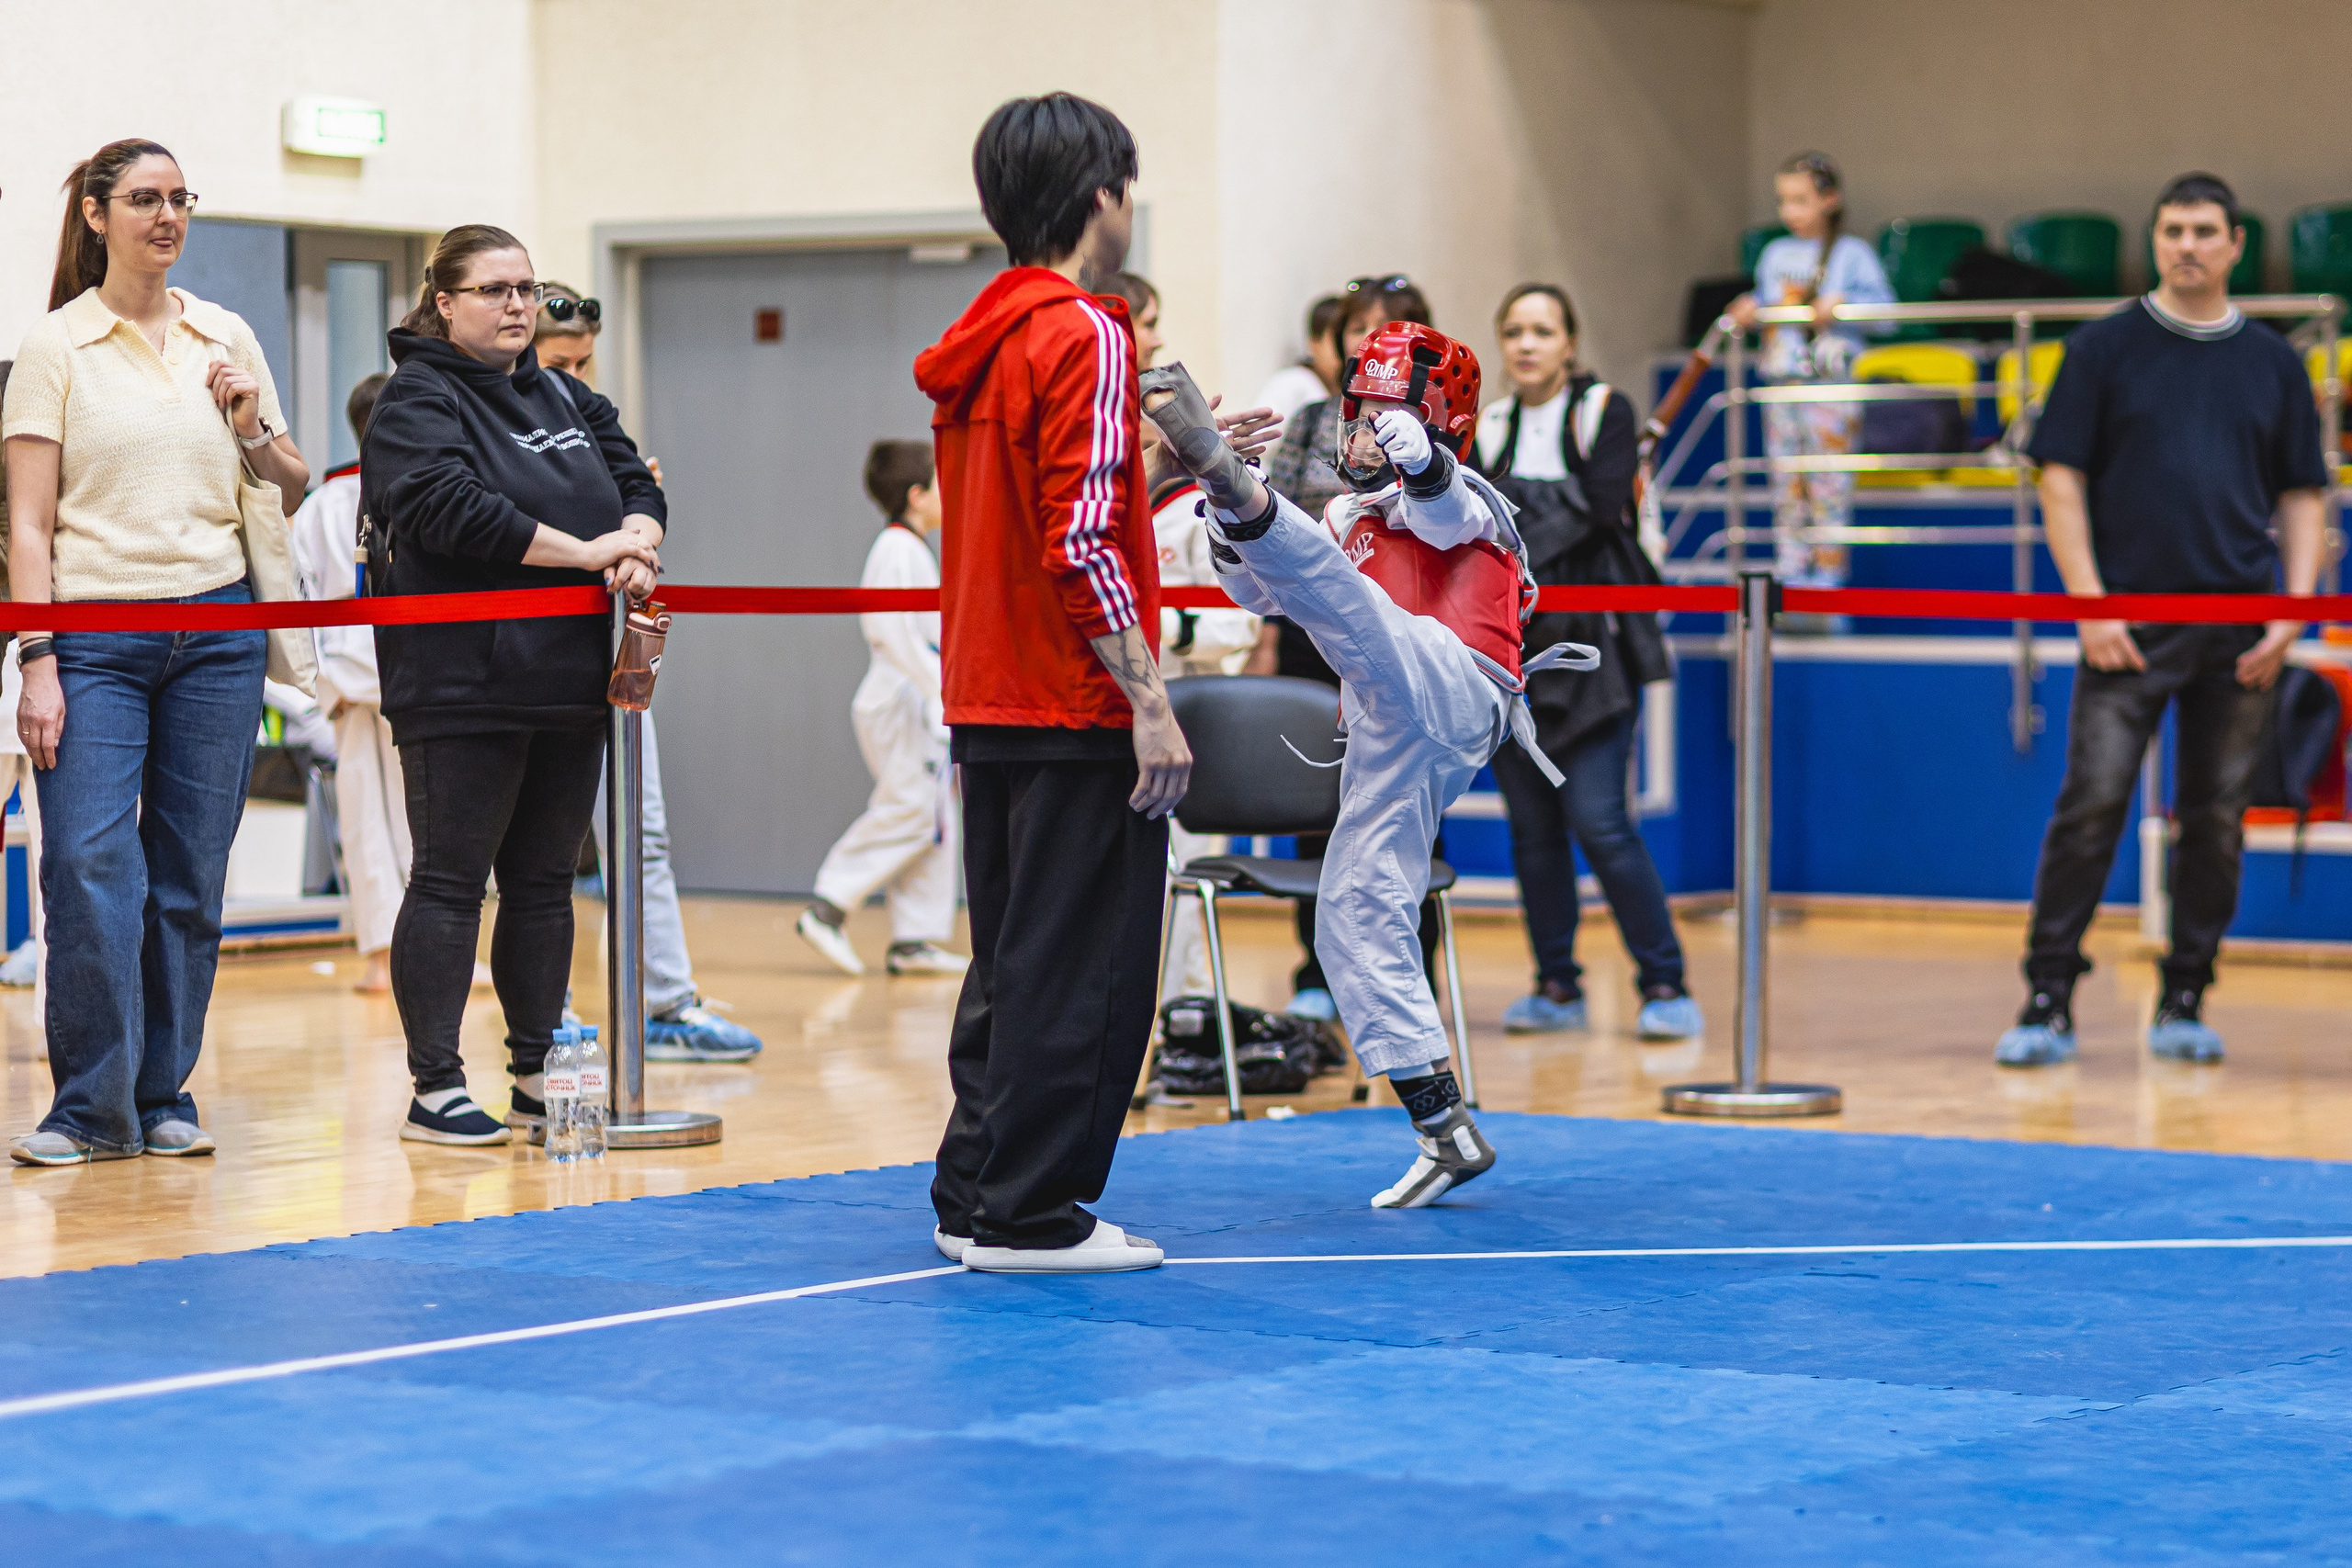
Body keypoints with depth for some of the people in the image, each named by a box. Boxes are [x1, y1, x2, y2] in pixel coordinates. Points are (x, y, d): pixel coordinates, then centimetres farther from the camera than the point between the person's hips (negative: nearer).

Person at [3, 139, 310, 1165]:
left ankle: (164, 1093, 15)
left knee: (191, 876, 5)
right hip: (95, 635, -3)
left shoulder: (227, 338, 10)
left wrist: (254, 432, -2)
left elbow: (292, 486, 19)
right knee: (87, 868, -12)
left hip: (217, 629, 3)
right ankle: (93, 1107, -2)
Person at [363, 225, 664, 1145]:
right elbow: (455, 509, -19)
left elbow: (635, 480, 14)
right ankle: (435, 1091, -1)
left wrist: (637, 541, -9)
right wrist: (587, 551, -17)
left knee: (545, 880, 12)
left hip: (568, 687, 7)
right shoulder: (416, 402, -5)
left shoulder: (565, 398, 19)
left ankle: (539, 1074, 20)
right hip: (461, 684, -7)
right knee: (450, 881, -4)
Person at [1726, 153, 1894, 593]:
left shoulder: (1852, 254, -1)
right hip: (1781, 385, 5)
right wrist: (1749, 312, 0)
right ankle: (1791, 577, 9)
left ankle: (1829, 573, 0)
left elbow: (1885, 310, -6)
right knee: (1786, 486, 5)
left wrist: (1842, 305, -20)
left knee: (1829, 485, -4)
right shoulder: (1775, 254, 15)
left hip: (1832, 387, -5)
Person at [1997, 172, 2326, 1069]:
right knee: (2090, 805, -8)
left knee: (2216, 818, 4)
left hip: (2240, 638, 3)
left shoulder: (2273, 362, 12)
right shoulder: (2106, 348, 4)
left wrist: (2292, 610, -1)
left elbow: (2303, 497, 13)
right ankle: (2048, 1001, -5)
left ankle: (2184, 1003, 14)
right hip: (2128, 626, -3)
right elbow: (2062, 480, 1)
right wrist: (2090, 606, -9)